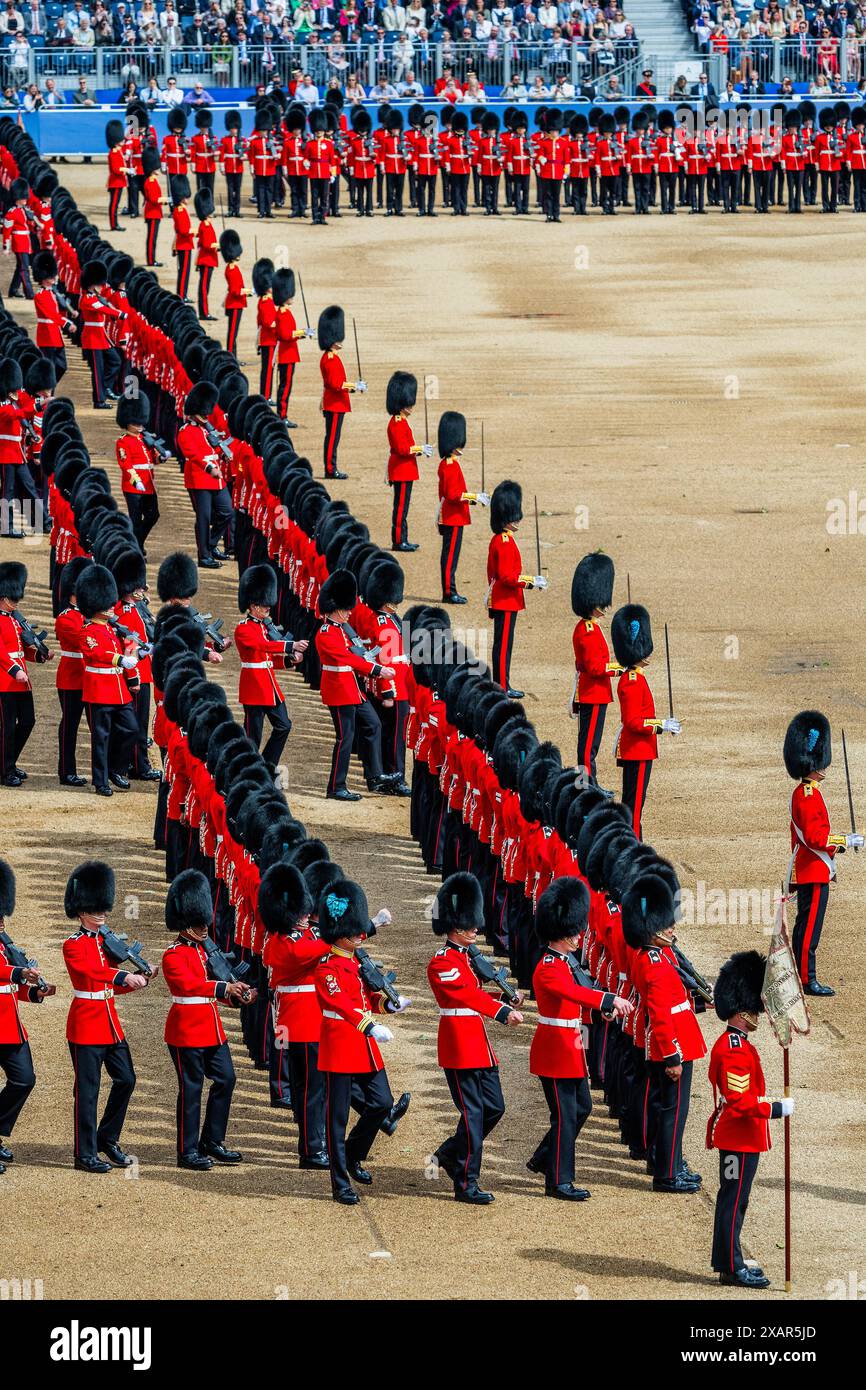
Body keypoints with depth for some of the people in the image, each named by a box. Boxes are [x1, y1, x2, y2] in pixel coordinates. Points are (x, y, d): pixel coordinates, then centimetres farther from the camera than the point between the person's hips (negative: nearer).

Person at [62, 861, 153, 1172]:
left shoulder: (106, 943, 14)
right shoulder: (73, 945, -10)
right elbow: (91, 971, -29)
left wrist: (141, 979, 0)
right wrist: (125, 976, -42)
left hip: (110, 1023, 8)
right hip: (86, 1024, -8)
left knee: (126, 1079, 6)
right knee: (87, 1089, -4)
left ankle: (107, 1139, 21)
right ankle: (86, 1154, 1)